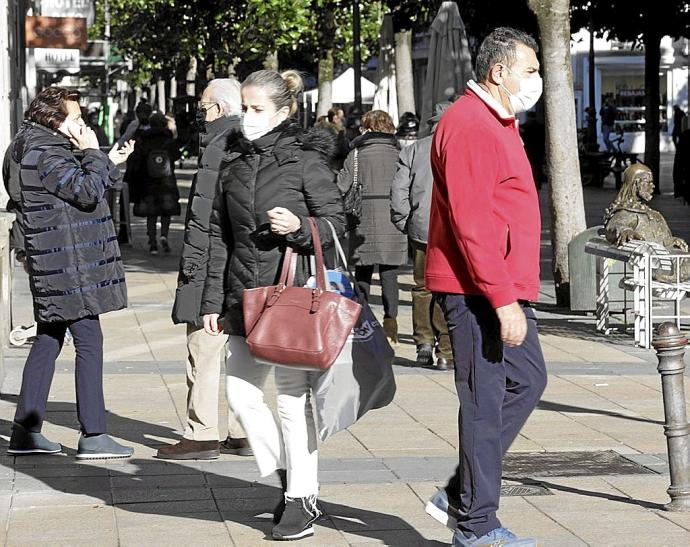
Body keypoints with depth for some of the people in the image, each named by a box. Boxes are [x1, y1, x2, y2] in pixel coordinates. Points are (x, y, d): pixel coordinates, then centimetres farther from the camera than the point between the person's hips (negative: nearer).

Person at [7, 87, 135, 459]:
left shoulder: (51, 150, 17)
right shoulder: (45, 155, -15)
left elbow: (82, 193, 24)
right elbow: (86, 192, -22)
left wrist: (111, 163, 20)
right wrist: (94, 154, -10)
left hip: (55, 268, 11)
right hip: (67, 268, -11)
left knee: (48, 342, 12)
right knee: (89, 342, -8)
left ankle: (25, 430, 15)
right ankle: (93, 435, -6)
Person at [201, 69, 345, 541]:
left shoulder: (306, 160, -5)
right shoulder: (234, 162, 11)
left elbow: (336, 222, -3)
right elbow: (220, 234, 13)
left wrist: (301, 227, -23)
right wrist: (212, 299, 10)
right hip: (245, 296, 6)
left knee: (293, 396, -2)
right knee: (241, 393, 7)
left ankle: (302, 499, 8)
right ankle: (288, 477, 22)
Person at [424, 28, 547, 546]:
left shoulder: (499, 122, 18)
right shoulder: (469, 125, -16)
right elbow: (470, 222, -22)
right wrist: (503, 299, -24)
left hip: (504, 289, 11)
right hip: (477, 290, -11)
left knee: (527, 379, 15)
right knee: (485, 401, -4)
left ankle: (461, 495, 20)